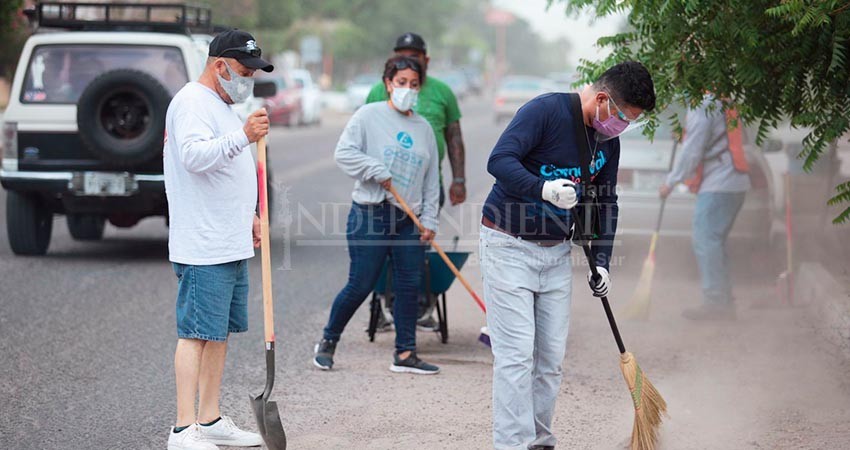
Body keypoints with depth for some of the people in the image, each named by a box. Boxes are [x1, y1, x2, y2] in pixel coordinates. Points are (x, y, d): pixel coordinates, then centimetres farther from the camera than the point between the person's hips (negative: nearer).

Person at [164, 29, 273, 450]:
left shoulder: (222, 106, 21)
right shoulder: (192, 102, -12)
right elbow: (194, 155, -29)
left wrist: (248, 213, 25)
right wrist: (243, 136, -40)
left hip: (231, 244, 10)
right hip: (203, 247, -10)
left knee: (219, 332, 13)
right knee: (196, 333, -11)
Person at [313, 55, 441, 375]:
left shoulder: (423, 128, 14)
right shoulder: (369, 116, 0)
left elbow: (431, 180, 15)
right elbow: (344, 153, -7)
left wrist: (429, 220, 7)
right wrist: (378, 171, -16)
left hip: (409, 221, 5)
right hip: (370, 216, -5)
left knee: (410, 285, 3)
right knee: (360, 285, -4)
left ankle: (405, 354, 12)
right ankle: (328, 342, 15)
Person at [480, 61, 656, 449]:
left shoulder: (608, 142, 5)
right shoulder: (545, 111, -18)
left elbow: (607, 202, 16)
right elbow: (500, 161, -29)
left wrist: (601, 261, 7)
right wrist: (543, 189, -45)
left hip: (556, 253, 7)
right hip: (508, 246, -7)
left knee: (552, 356, 7)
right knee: (516, 355, -10)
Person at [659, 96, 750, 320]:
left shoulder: (702, 106, -12)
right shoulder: (720, 101, 19)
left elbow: (692, 151, -14)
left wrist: (671, 182, -6)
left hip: (718, 185, -10)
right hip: (734, 184, 10)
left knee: (706, 241, -10)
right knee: (714, 243, 13)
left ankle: (715, 303, -13)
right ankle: (724, 303, 13)